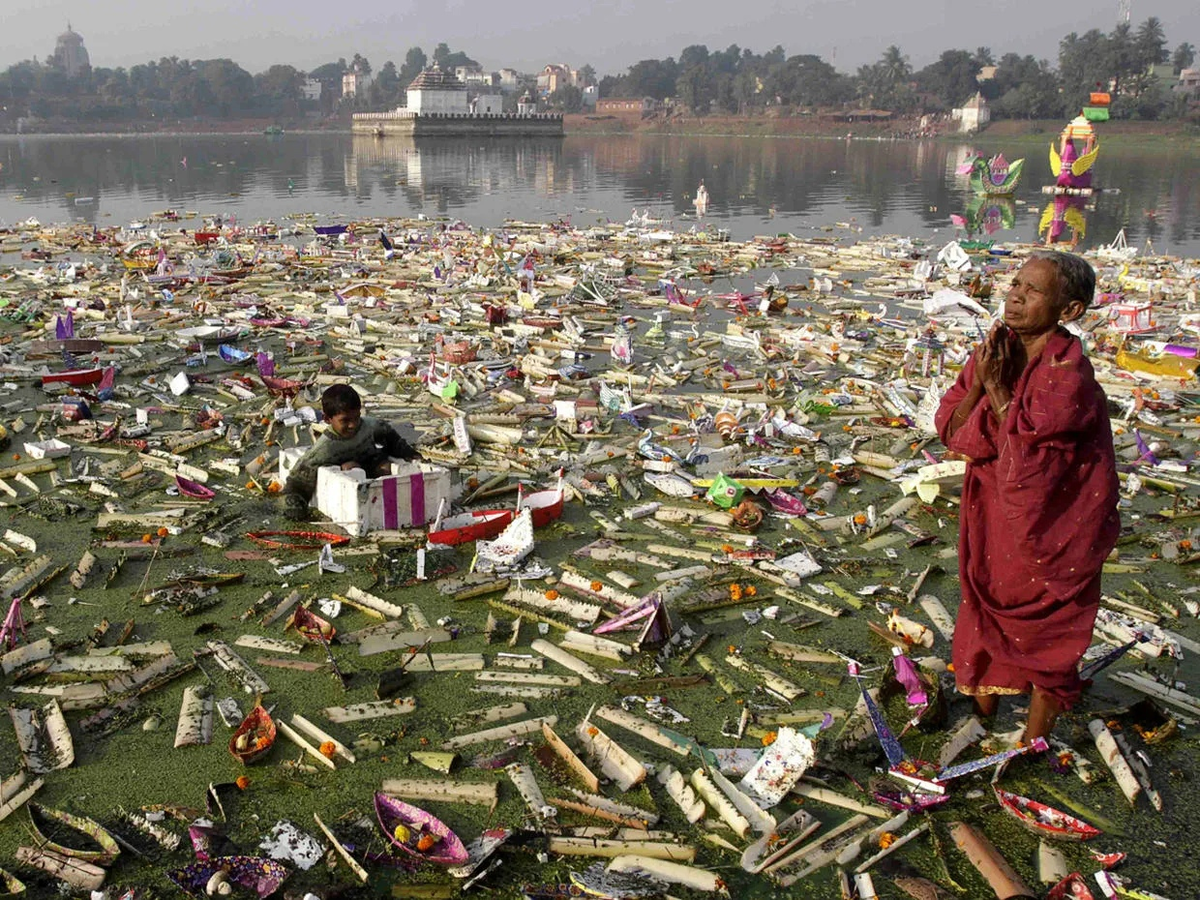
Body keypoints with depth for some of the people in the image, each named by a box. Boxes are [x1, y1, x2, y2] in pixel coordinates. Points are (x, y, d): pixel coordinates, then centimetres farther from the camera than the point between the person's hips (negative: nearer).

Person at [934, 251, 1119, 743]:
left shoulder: (1068, 371, -22)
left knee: (1046, 628, 9)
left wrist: (997, 387, -21)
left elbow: (1026, 448, -25)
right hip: (991, 515, 6)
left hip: (1050, 529, -6)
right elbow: (950, 430, -6)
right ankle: (982, 719, 40)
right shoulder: (996, 351, -3)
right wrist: (978, 383, -21)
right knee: (987, 616, 20)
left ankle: (1032, 744, 27)